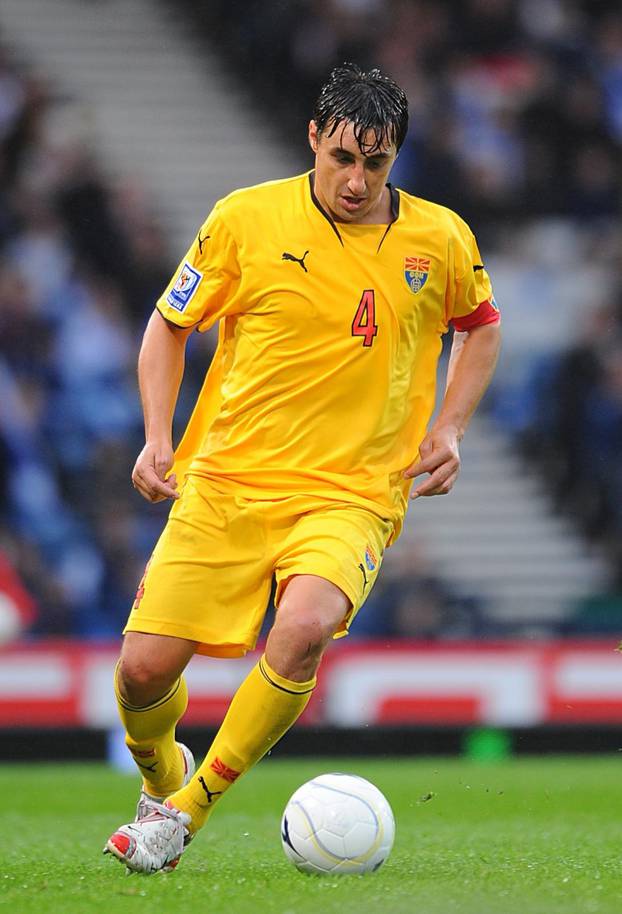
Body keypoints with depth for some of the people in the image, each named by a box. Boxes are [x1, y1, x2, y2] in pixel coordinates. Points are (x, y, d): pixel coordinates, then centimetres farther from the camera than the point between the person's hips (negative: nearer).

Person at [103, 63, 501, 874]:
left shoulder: (440, 241, 0)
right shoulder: (246, 219, -4)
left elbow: (480, 325, 21)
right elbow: (169, 325, 9)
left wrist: (449, 428, 8)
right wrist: (158, 436, -4)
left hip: (353, 494, -1)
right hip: (224, 482, 1)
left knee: (306, 626, -31)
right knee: (145, 669, -8)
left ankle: (185, 809, -14)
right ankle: (160, 775, 30)